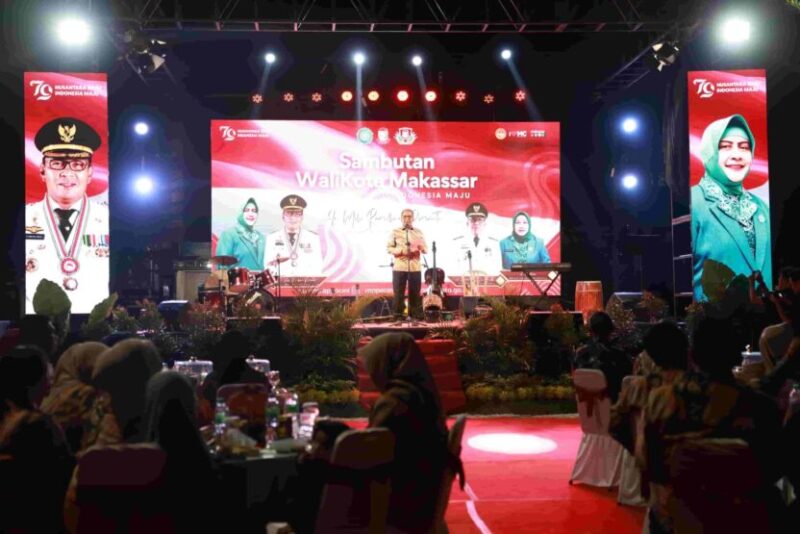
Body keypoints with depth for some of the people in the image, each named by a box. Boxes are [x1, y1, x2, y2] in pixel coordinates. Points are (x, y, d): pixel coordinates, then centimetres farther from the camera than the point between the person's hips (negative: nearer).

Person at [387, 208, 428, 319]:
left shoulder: (419, 232, 10)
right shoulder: (395, 232, 5)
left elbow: (426, 250, 9)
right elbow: (388, 248, 2)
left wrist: (420, 247, -14)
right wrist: (401, 251, -14)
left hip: (415, 268, 2)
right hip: (399, 268, -1)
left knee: (415, 294, 4)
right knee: (398, 293, 0)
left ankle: (416, 317, 11)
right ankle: (398, 317, 7)